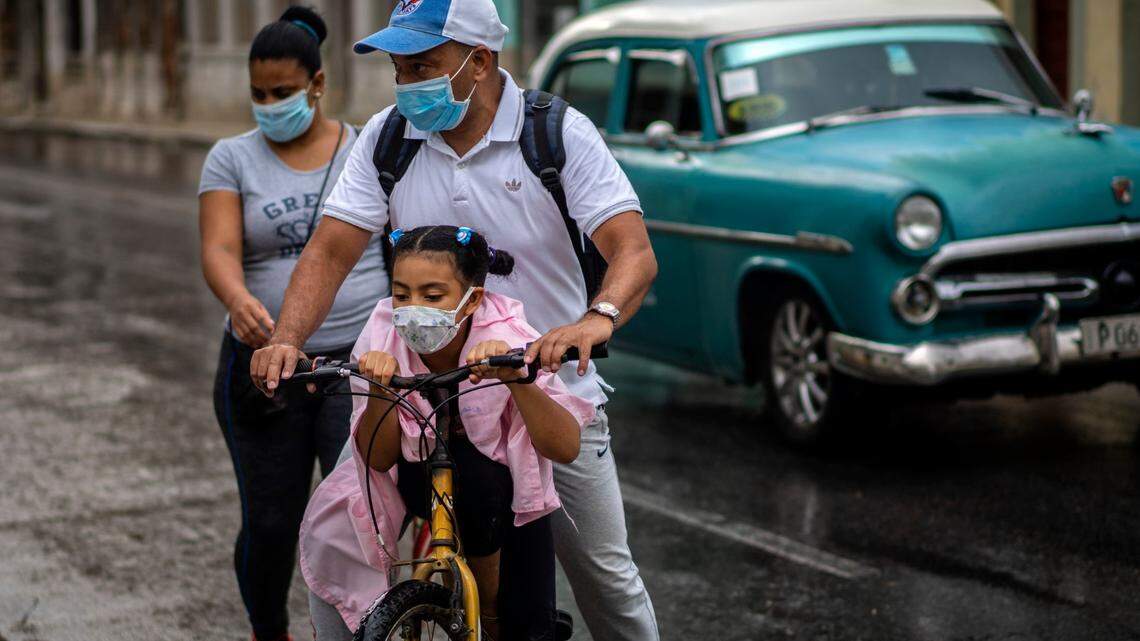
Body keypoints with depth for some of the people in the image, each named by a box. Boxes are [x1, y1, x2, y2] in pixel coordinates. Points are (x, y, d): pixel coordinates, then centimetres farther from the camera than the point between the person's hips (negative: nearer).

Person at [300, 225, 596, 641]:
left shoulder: (508, 340, -24)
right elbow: (378, 459, -19)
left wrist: (516, 378, -48)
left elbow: (566, 448, -32)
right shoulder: (383, 336, -18)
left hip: (508, 494, -2)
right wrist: (380, 386, -37)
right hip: (420, 480, 2)